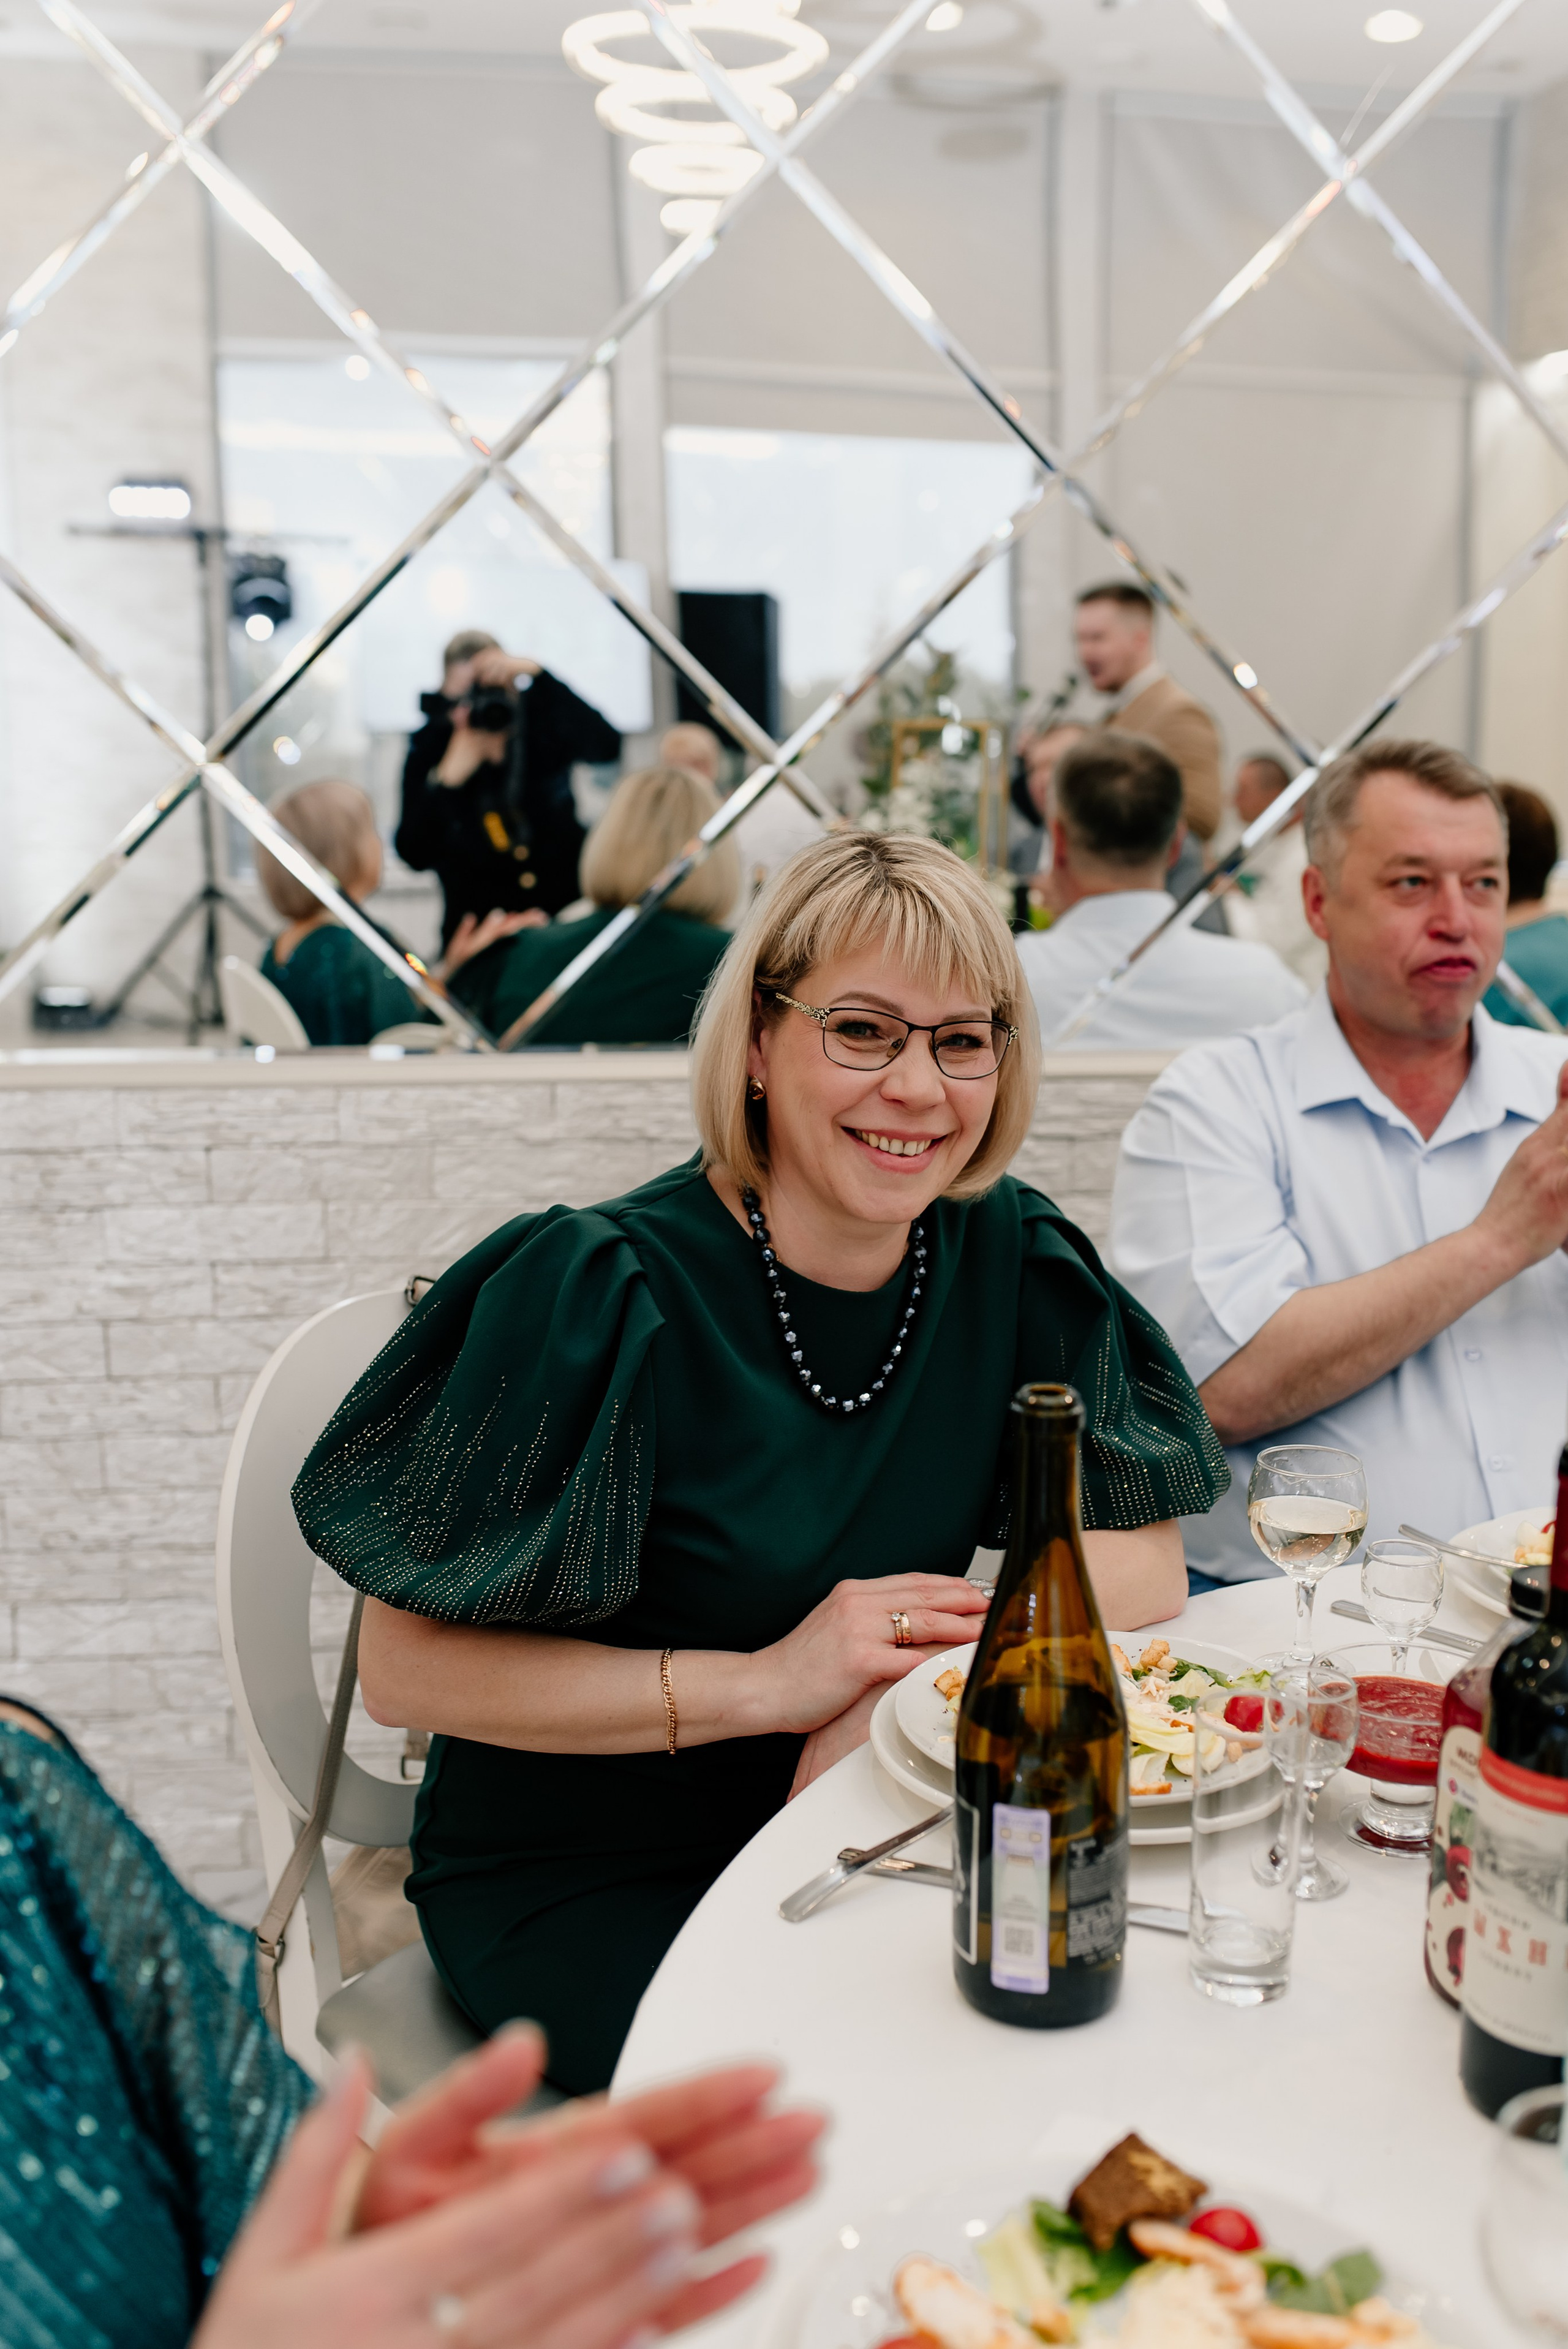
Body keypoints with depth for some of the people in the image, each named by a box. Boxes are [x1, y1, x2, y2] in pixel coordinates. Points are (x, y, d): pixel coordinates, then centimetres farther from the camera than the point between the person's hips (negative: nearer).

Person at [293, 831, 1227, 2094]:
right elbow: (408, 1666, -17)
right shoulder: (601, 1290, -20)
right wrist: (766, 1683, -24)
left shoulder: (1014, 1261, -4)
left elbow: (1145, 1567, -3)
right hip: (578, 1882, -4)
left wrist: (917, 1669, -20)